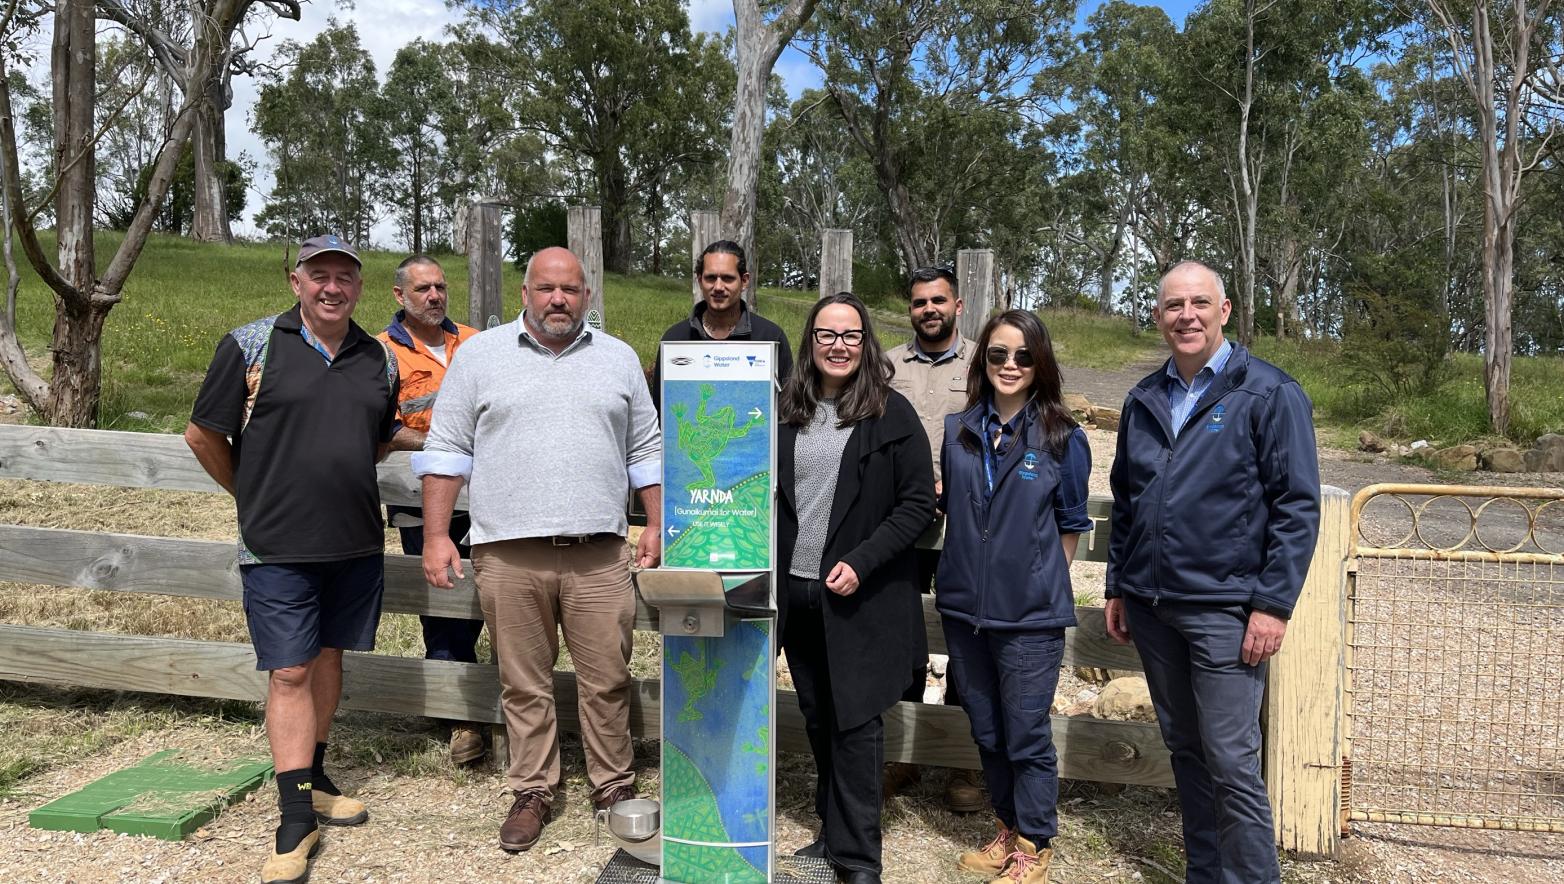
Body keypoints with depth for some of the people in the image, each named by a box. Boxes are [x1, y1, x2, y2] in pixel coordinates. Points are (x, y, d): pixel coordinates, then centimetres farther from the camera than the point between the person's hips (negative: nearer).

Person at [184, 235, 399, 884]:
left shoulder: (379, 360, 7)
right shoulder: (251, 346, -4)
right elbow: (203, 435, 3)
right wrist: (257, 497, 9)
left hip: (357, 543, 4)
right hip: (278, 546, -4)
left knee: (328, 657, 15)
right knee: (289, 674, -1)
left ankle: (312, 778, 32)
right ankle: (296, 818, 7)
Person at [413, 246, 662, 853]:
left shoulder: (618, 359, 12)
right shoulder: (480, 355, 7)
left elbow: (646, 451, 14)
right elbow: (445, 449, 5)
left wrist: (655, 526, 8)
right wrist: (436, 536, -1)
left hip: (599, 554, 1)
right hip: (509, 554, -1)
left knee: (607, 681, 5)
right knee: (524, 685, 8)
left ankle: (614, 785, 22)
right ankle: (533, 791, 24)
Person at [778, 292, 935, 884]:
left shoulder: (891, 413, -5)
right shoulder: (787, 411, 7)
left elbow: (918, 503, -8)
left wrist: (861, 563, -16)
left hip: (862, 597, -4)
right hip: (797, 592, 5)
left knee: (855, 722, 0)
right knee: (817, 719, 14)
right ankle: (833, 833, 30)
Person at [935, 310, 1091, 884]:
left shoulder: (1062, 438, -5)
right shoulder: (957, 430, 5)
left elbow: (1070, 526, 2)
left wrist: (1042, 583, 1)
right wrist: (930, 493, -1)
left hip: (1030, 614, -4)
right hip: (964, 606, 5)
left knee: (1027, 735, 4)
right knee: (986, 730, 17)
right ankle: (1008, 830, 36)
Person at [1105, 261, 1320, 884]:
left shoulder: (1268, 394, -5)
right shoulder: (1144, 400, 11)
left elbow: (1297, 506, -8)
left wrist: (1273, 605, -13)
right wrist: (1118, 589, 15)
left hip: (1225, 610, -5)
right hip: (1150, 607, 6)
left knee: (1230, 763, -3)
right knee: (1184, 751, 15)